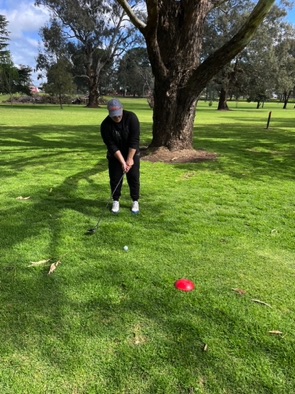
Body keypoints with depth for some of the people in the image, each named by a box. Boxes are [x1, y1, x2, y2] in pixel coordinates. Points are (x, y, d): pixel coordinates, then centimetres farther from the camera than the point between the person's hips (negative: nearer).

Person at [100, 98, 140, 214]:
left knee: (134, 177, 2)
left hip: (132, 153, 0)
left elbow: (134, 140, -22)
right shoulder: (105, 125, -21)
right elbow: (111, 146, -21)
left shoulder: (131, 117, -23)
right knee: (115, 178, 1)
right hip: (115, 155, 1)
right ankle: (116, 201, 18)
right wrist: (122, 162, -25)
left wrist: (130, 158, -22)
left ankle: (135, 201, 16)